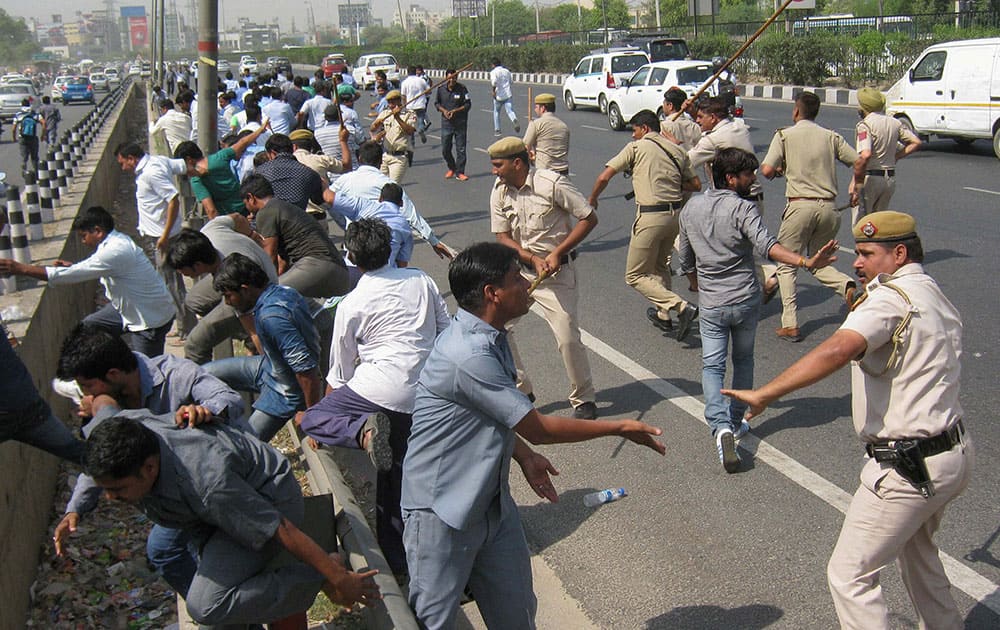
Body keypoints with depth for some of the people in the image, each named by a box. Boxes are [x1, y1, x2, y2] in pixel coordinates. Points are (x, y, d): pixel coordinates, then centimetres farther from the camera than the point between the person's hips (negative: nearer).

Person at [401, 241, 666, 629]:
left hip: (492, 502, 9)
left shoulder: (488, 337, 2)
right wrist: (620, 429, -11)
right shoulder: (467, 355, -29)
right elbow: (538, 429, -21)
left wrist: (525, 456, 12)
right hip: (441, 511, -9)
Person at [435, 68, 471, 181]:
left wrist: (455, 111, -16)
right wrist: (444, 111, -9)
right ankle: (451, 168, 29)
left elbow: (468, 104, -5)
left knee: (461, 149, 0)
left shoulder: (462, 89, -7)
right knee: (445, 150, 6)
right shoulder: (441, 89, 1)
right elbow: (436, 103, 11)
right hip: (446, 123, 2)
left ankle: (459, 172, 8)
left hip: (460, 122, -2)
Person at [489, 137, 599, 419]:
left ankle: (583, 398, 13)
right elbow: (502, 237, 1)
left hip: (557, 271, -5)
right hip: (519, 268, 6)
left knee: (568, 338, -9)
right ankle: (520, 390, 17)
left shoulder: (552, 184, -16)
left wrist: (556, 253, -17)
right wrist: (533, 259, -16)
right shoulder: (499, 191, -1)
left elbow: (589, 218, -12)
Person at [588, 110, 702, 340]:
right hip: (676, 214, 7)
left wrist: (592, 200, 9)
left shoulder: (636, 148, -2)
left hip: (650, 216, -7)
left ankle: (681, 306, -12)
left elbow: (604, 177, -7)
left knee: (636, 275, 3)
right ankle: (663, 315, 34)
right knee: (660, 265, 28)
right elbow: (696, 185, 15)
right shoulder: (677, 150, 13)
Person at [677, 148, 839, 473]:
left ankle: (720, 426, -16)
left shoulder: (691, 208, 3)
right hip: (745, 301, -2)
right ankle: (735, 422, 31)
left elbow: (686, 260, 13)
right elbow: (765, 245, -31)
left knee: (712, 365, 5)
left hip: (710, 304, 2)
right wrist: (806, 262, -40)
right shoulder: (743, 208, -13)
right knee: (743, 360, 20)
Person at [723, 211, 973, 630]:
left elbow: (839, 349, -35)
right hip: (955, 453, 10)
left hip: (908, 467, -10)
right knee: (916, 552, 31)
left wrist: (764, 394, -39)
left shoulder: (892, 297, -17)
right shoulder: (939, 300, 14)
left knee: (849, 575, -1)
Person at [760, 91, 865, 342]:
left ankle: (790, 325, 0)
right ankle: (847, 284, -11)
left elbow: (767, 170, -9)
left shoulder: (785, 135, 1)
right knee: (818, 263, 20)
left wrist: (777, 170, 14)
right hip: (828, 207, 4)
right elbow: (858, 163, 6)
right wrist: (857, 188, 24)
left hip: (800, 206, -4)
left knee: (786, 266, 8)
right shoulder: (831, 136, 10)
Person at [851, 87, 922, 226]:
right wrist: (895, 157, 11)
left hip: (870, 178, -7)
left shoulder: (864, 125, -13)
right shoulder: (895, 122, 9)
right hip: (890, 179, 7)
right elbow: (916, 142, 9)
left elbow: (865, 155, -26)